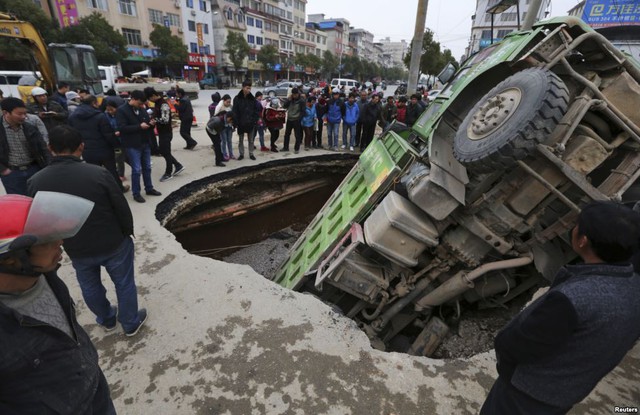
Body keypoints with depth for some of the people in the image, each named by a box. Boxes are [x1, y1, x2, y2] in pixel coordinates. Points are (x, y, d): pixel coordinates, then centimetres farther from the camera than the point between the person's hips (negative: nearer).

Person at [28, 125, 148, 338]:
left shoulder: (36, 182, -13)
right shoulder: (98, 173, -24)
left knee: (90, 287, 27)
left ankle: (106, 319, 48)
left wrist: (61, 242, 18)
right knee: (124, 283, 17)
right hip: (113, 243, -3)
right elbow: (122, 209, -16)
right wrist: (128, 232, 3)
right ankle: (131, 323, 34)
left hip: (77, 249, 3)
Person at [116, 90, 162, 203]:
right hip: (132, 145, -7)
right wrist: (139, 126, -23)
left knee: (147, 168, 14)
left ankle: (149, 188, 28)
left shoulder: (141, 109, 11)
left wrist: (151, 124, -5)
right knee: (136, 169, -4)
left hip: (145, 143, 7)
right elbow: (122, 128, -19)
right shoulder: (121, 110, -10)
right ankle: (136, 193, 8)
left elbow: (147, 124, 19)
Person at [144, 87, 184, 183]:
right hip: (161, 132, 10)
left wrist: (154, 119, -18)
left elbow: (165, 120, -26)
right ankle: (178, 166, 25)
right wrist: (151, 116, 4)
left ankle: (168, 174, 13)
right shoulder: (157, 103, 10)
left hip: (166, 133, -10)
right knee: (162, 151, 15)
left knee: (166, 152, 0)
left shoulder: (164, 105, -20)